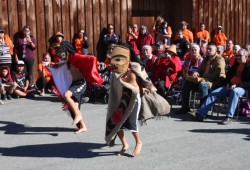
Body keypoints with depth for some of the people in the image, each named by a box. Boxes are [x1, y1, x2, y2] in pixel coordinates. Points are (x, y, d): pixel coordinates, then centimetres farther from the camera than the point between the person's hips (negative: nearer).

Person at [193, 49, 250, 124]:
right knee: (213, 94, -15)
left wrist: (237, 85, -19)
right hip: (230, 86, 6)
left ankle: (229, 117, -40)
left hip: (241, 88, -6)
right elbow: (228, 75, 26)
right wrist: (227, 84, 6)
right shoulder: (235, 65, 20)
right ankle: (201, 114, -23)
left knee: (234, 92, -42)